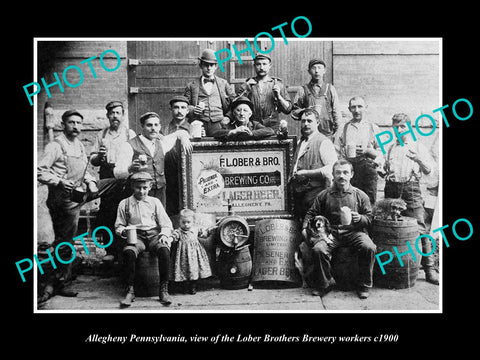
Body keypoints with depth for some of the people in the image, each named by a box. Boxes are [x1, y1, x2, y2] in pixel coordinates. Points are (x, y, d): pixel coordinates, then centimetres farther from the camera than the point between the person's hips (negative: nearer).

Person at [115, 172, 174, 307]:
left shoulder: (155, 202, 12)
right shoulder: (124, 203, 10)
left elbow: (166, 224, 10)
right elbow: (118, 226, 13)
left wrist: (164, 234, -10)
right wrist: (123, 231, -9)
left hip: (154, 234, 1)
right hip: (136, 236, 0)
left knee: (164, 250, -33)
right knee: (128, 251, -35)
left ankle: (164, 290, -22)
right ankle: (130, 291, -24)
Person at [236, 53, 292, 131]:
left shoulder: (278, 84, 12)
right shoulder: (247, 85, 12)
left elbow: (288, 109, 7)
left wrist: (278, 96, -6)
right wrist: (245, 91, -6)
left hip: (273, 127, 0)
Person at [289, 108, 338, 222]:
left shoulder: (324, 142, -7)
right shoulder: (301, 142, 18)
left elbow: (332, 168, -17)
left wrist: (307, 173, -17)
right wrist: (293, 176, 10)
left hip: (315, 191, -7)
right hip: (299, 192, 7)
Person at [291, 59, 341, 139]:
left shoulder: (330, 89, 10)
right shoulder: (303, 90, 8)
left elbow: (336, 112, 8)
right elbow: (294, 112, 7)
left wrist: (337, 133, 2)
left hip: (328, 133, 0)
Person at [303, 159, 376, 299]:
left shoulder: (360, 195, 9)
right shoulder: (324, 195, 11)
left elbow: (369, 218, 11)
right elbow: (311, 213, 16)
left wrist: (360, 218, -12)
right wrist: (305, 227, -1)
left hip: (354, 231, 0)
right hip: (331, 232, 1)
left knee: (369, 248, -30)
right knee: (318, 249, -28)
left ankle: (364, 285, -8)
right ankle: (326, 283, -3)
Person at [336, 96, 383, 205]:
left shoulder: (373, 128, 10)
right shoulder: (345, 127, 12)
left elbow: (381, 153, 7)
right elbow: (337, 150, 12)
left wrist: (367, 150, -9)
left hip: (368, 168, -1)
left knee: (369, 202, -6)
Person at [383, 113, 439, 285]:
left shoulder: (418, 147, 10)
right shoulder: (389, 148, 19)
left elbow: (428, 170, 3)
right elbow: (383, 169, 22)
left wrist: (419, 159, -16)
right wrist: (384, 173, -1)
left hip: (411, 189, -3)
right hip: (391, 188, 3)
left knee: (419, 228, -9)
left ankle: (429, 269, -5)